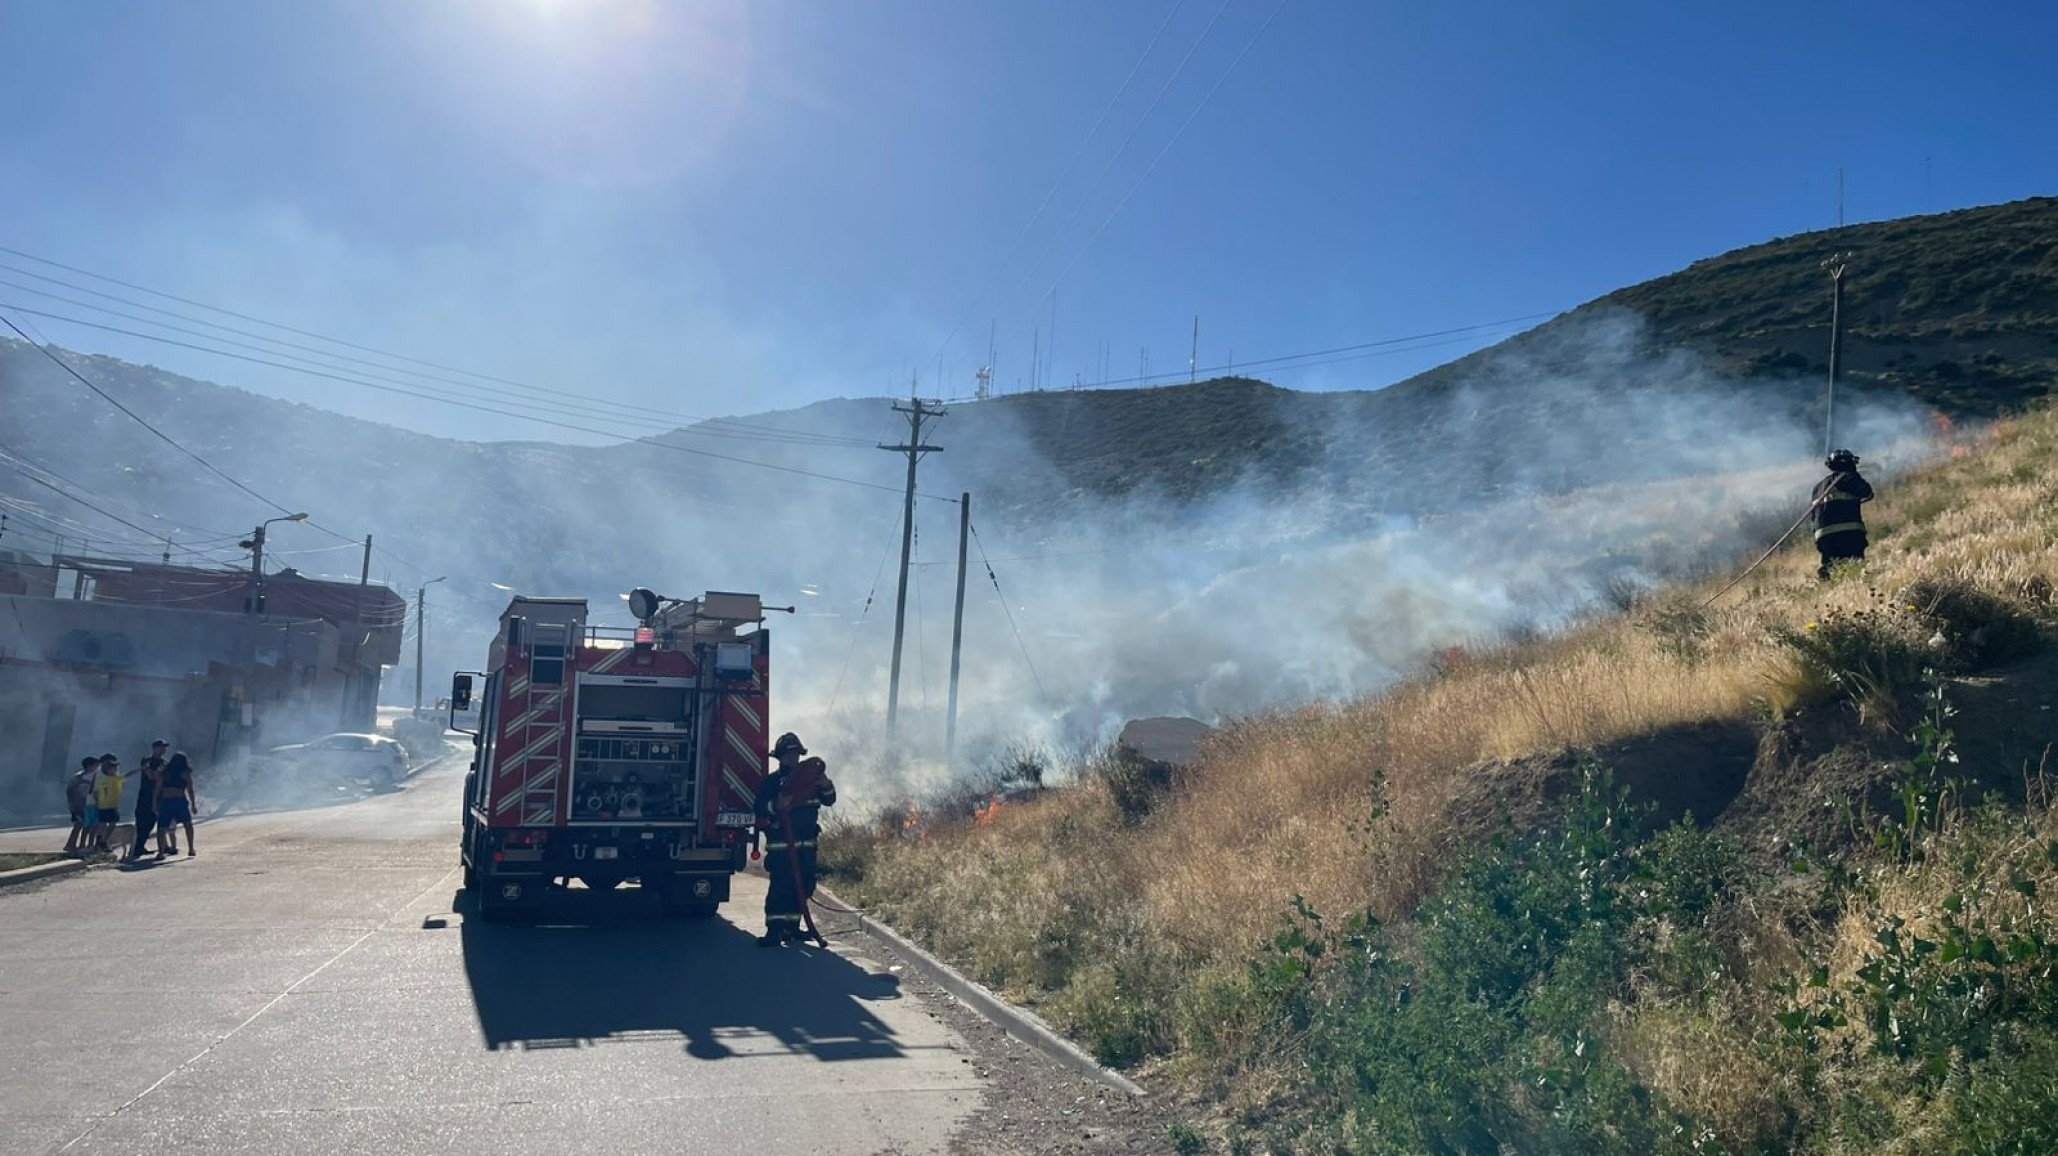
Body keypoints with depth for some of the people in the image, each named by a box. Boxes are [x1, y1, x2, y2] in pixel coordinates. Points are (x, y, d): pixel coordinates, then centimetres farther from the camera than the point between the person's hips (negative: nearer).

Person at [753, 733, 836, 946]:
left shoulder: (810, 778, 14)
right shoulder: (771, 781, 0)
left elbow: (829, 801, 12)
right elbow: (759, 808, -7)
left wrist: (826, 787, -8)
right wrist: (776, 806, -26)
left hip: (806, 843, 6)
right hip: (780, 844, -5)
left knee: (804, 886, 8)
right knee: (780, 886, -11)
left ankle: (792, 926, 21)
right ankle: (774, 929, -8)